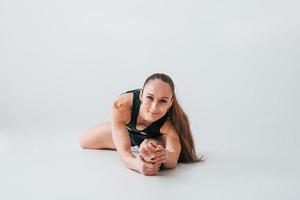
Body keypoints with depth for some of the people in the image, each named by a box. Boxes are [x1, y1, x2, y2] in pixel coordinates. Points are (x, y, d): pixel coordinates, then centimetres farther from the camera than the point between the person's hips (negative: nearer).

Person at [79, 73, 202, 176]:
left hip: (155, 137, -1)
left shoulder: (170, 121, -43)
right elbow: (123, 150, -48)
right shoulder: (120, 107, -45)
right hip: (126, 129, 1)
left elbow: (173, 161, -49)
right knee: (84, 142, 13)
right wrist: (137, 164, -71)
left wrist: (165, 156, -74)